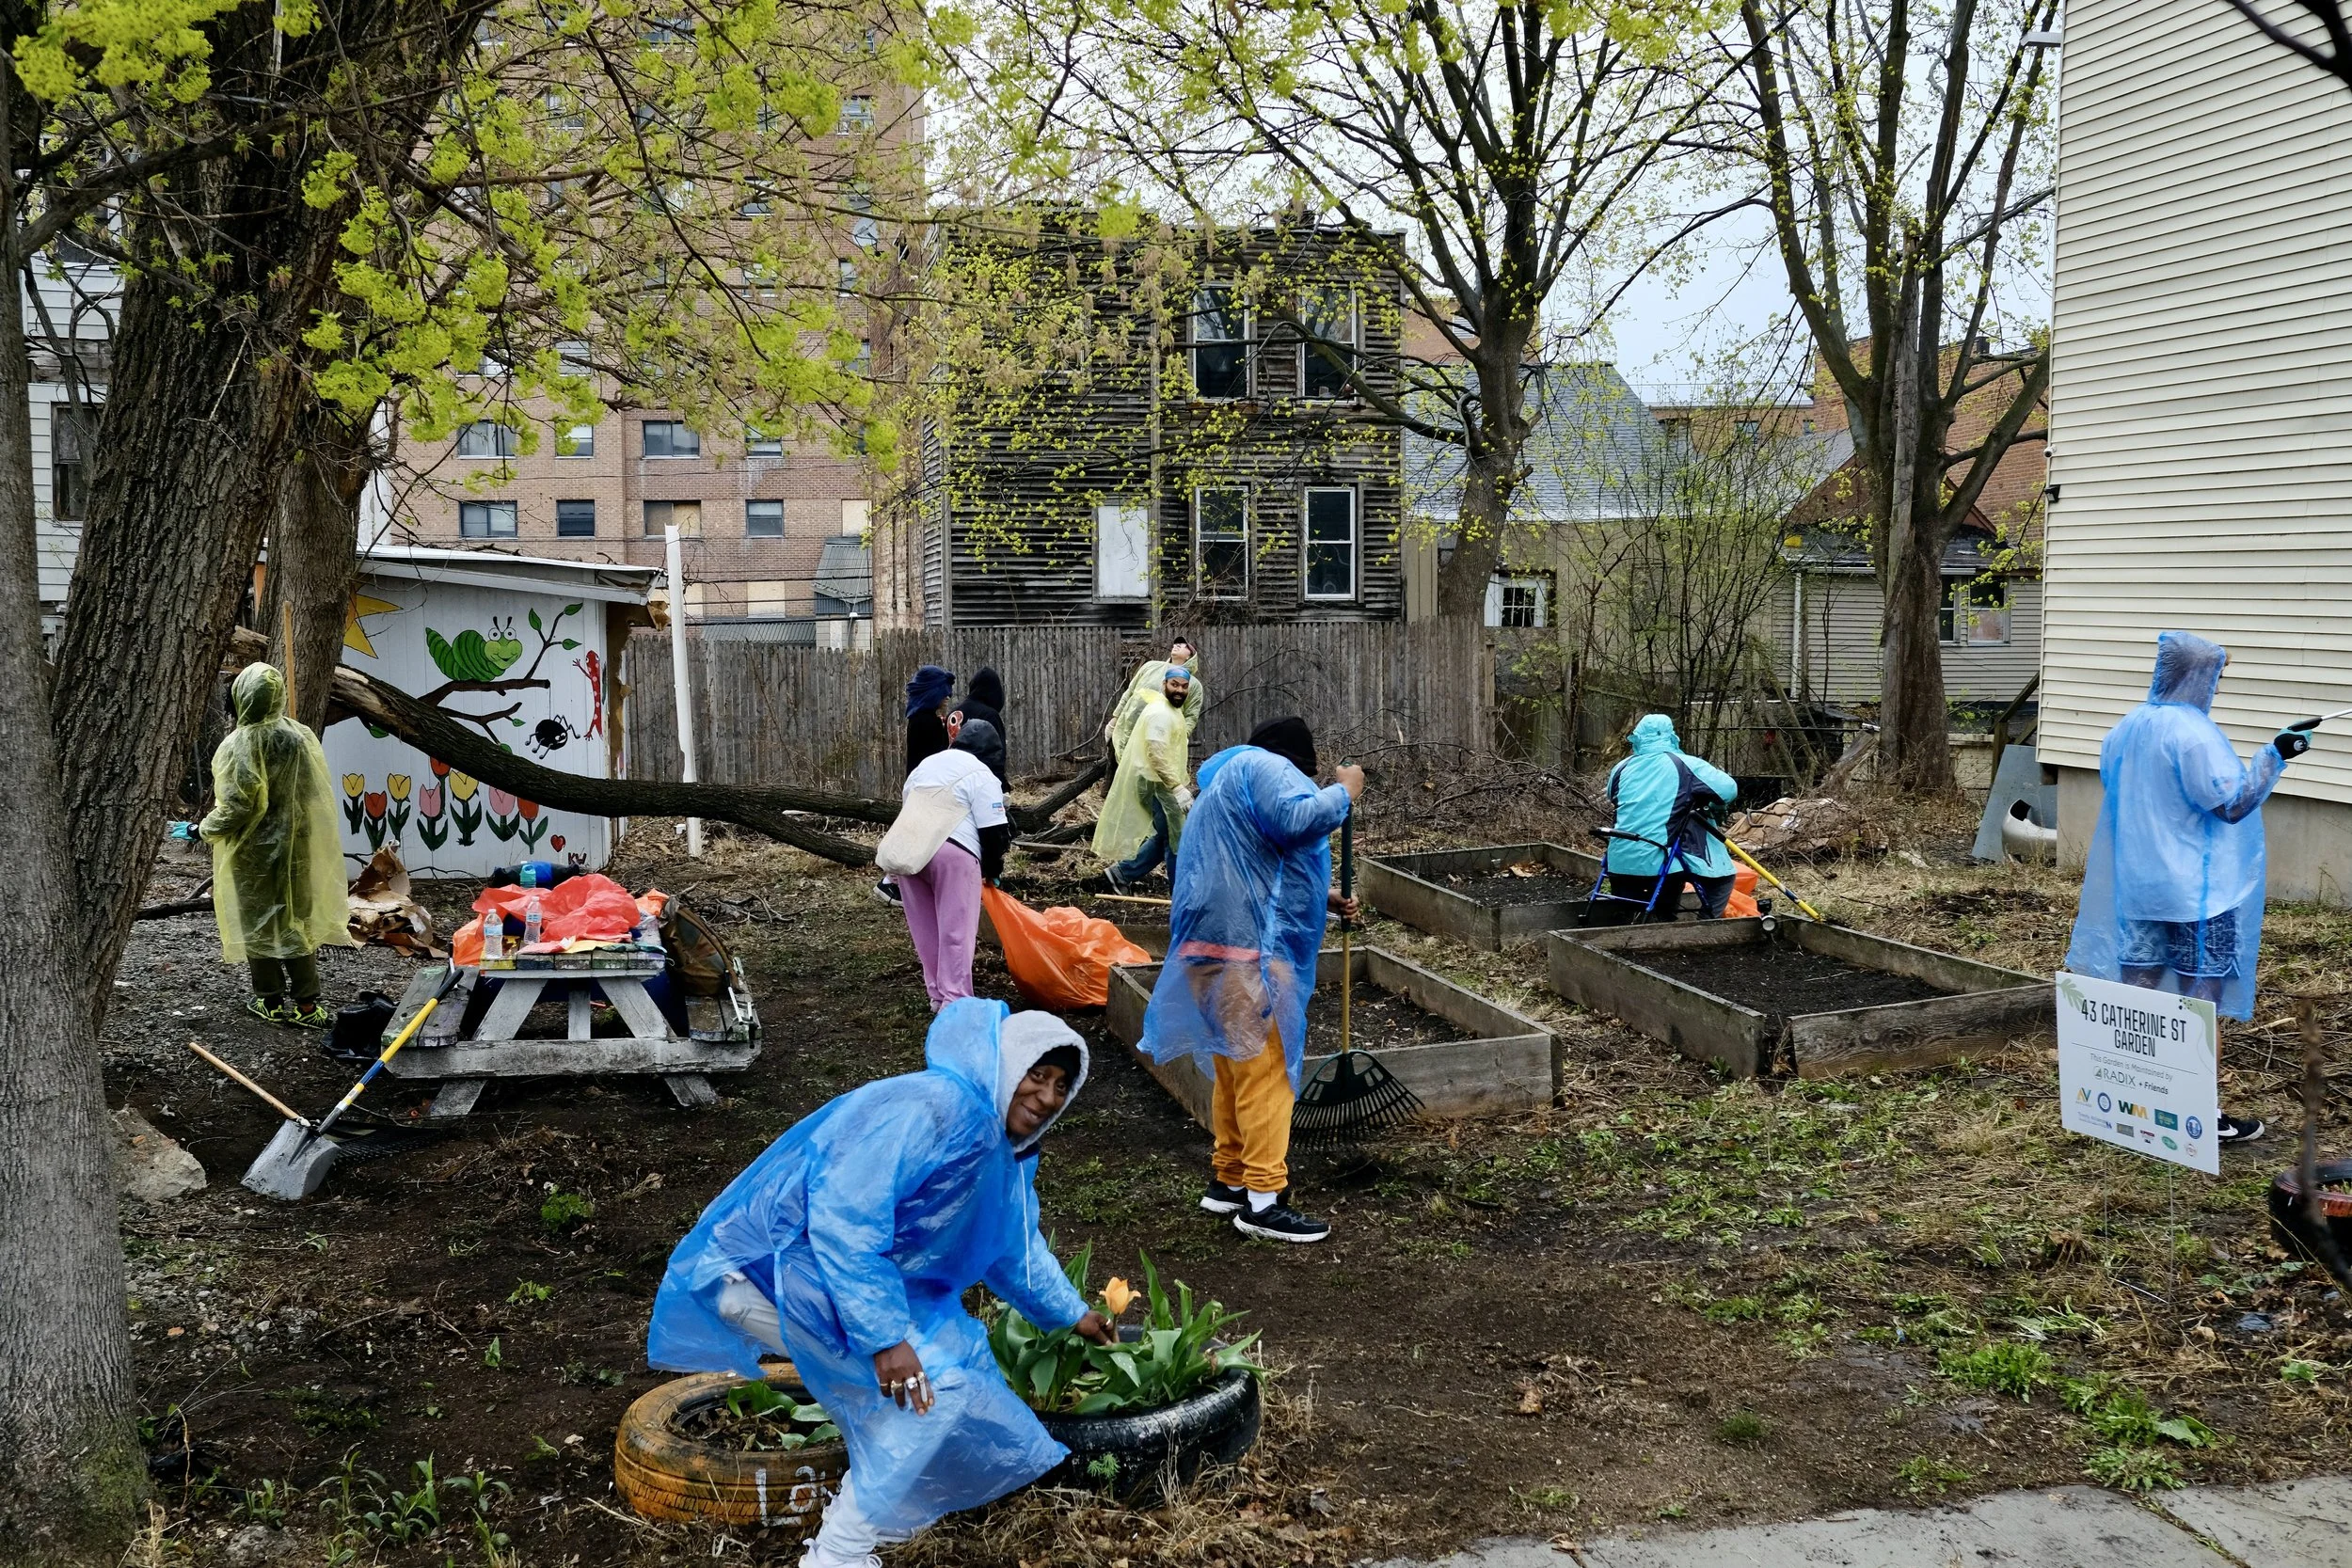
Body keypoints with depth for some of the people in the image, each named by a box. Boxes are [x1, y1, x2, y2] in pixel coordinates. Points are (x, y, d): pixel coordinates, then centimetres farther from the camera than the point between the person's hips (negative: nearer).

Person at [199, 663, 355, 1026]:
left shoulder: (241, 744, -18)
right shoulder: (302, 735, -1)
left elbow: (238, 805, -19)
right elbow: (316, 794, 5)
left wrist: (206, 828, -3)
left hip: (254, 850, -5)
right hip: (296, 846, 5)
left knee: (258, 923, 8)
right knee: (297, 920, 12)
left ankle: (271, 1002, 16)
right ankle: (306, 1004, 14)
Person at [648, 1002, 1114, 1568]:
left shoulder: (1001, 1149, 9)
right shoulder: (932, 1109, -24)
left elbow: (1012, 1244, 28)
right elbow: (842, 1221, -31)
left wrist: (1071, 1313, 39)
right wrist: (885, 1337, -31)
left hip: (840, 1268, 11)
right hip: (767, 1267, -11)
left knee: (959, 1352, 11)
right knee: (933, 1384, -16)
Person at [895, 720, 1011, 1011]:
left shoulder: (925, 764, 26)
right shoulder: (980, 775, 4)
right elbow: (994, 831, -1)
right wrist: (992, 870, 14)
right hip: (951, 851, -7)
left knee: (926, 930, 15)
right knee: (955, 930, -4)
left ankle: (938, 995, 19)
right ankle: (954, 1001, -8)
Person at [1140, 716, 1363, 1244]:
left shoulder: (1224, 785, 31)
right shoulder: (1264, 766, -2)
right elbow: (1295, 819, -23)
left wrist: (1323, 901, 33)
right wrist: (1344, 792, -6)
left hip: (1211, 948, 11)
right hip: (1247, 949, -11)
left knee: (1237, 1069, 18)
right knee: (1266, 1069, -8)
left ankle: (1229, 1179, 26)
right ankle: (1263, 1200, -7)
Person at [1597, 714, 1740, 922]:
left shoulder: (1621, 768, 11)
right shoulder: (1685, 765, -3)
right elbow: (1729, 789, -9)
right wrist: (1713, 808, 12)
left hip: (1621, 862, 5)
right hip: (1660, 861, -5)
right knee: (1721, 878, 15)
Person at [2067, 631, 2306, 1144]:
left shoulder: (2124, 730, 9)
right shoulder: (2193, 732, -16)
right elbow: (2232, 804, -17)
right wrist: (2275, 754, -15)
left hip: (2136, 887, 7)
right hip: (2196, 892, -7)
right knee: (2202, 1003, 0)